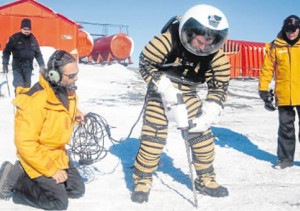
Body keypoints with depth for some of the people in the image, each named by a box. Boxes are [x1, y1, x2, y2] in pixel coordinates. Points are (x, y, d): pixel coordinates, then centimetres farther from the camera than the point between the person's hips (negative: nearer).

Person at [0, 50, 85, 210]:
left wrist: (76, 114, -6)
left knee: (77, 190, 11)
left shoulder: (67, 90, -6)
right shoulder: (35, 101, -31)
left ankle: (29, 176, 18)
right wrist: (51, 169, -25)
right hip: (36, 157, -8)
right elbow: (25, 143, -28)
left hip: (58, 153, 8)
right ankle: (16, 176, 5)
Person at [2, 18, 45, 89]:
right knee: (19, 86, -14)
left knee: (27, 86, 11)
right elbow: (6, 51, 0)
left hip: (28, 67, 4)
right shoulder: (14, 38, -4)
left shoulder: (33, 39, 8)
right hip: (17, 66, -4)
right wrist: (5, 63, -7)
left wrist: (42, 65, 10)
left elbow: (38, 54, 16)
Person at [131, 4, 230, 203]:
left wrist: (208, 114, -17)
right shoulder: (166, 41, -28)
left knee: (202, 134, 1)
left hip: (189, 95, 4)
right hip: (160, 93, -3)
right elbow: (145, 63, -18)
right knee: (154, 136, -10)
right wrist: (166, 90, -26)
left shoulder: (217, 55, -17)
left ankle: (206, 178, 21)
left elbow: (220, 86, -7)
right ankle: (142, 180, 9)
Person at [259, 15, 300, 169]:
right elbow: (267, 68, 3)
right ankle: (285, 158, 19)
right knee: (285, 128, 9)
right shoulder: (276, 46, 2)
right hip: (283, 96, 0)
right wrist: (263, 89, -2)